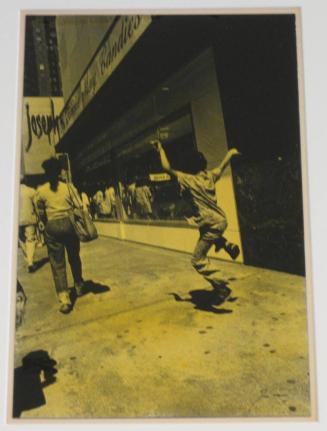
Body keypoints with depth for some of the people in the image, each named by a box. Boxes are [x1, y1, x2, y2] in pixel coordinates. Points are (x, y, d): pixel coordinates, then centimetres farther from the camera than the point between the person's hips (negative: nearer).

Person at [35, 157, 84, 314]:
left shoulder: (41, 190, 0)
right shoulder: (69, 186, 0)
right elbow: (79, 206, -3)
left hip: (52, 226, -1)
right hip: (69, 223, 2)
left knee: (57, 263, 0)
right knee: (74, 258, 21)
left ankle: (64, 299, -8)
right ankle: (79, 287, 37)